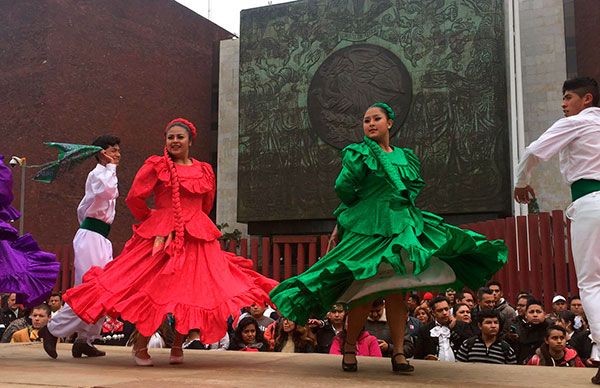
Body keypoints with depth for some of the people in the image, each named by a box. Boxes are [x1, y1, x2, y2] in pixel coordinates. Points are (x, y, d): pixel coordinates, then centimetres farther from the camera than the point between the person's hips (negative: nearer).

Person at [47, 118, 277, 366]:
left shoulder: (205, 171, 13)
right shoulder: (156, 166, 1)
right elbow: (134, 199, 1)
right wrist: (153, 221, 11)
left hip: (198, 239, 4)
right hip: (162, 237, -3)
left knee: (191, 291, 0)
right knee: (156, 289, -3)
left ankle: (177, 345, 16)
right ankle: (140, 347, 13)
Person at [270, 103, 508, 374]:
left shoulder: (406, 157, 18)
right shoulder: (358, 153, 3)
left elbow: (415, 188, 22)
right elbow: (344, 188, -5)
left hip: (401, 227, 4)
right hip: (366, 227, -4)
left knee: (397, 291, 0)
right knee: (365, 291, -9)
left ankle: (398, 354, 4)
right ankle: (349, 350, 7)